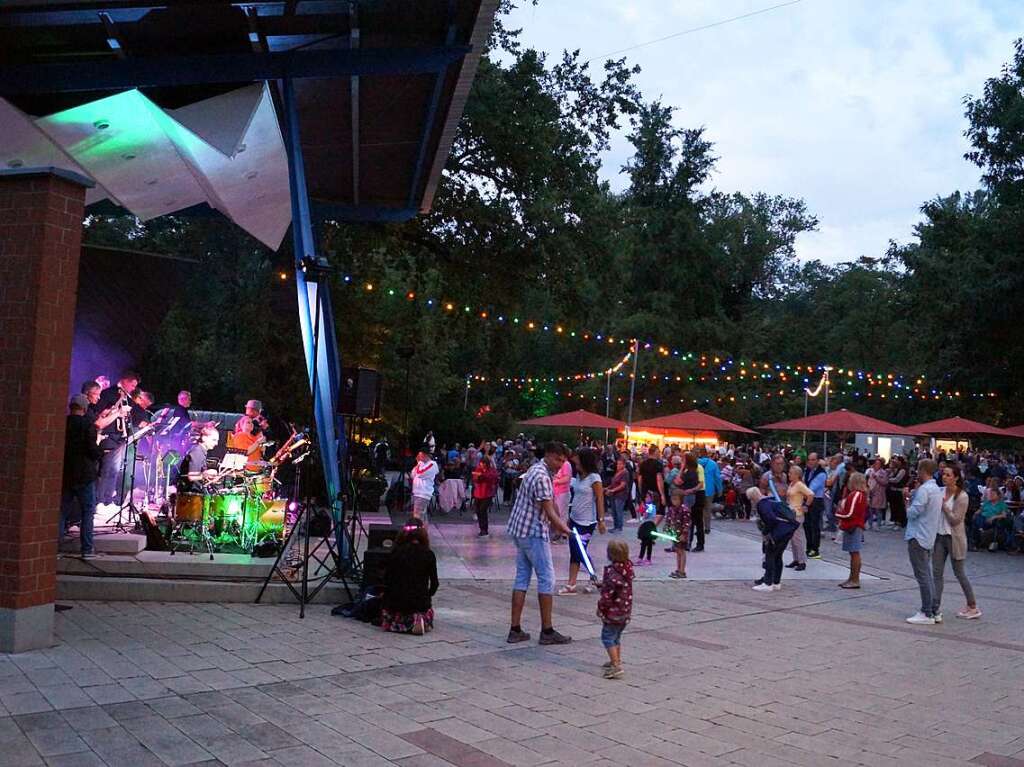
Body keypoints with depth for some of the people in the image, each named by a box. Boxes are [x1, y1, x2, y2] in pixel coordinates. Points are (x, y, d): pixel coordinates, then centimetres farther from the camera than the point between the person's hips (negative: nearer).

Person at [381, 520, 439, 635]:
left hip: (396, 602, -1)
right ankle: (420, 620, -3)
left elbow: (387, 579, 1)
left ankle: (400, 622, -4)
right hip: (420, 603, 1)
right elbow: (434, 583, 0)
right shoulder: (428, 555, -4)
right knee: (429, 613, 31)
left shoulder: (396, 553, -4)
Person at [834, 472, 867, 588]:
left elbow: (849, 513, -19)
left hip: (853, 527, -10)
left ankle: (855, 580, -1)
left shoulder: (856, 495, -18)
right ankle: (852, 578, 20)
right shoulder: (854, 494, 13)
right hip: (854, 526, 10)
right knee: (853, 553, 14)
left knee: (854, 553, -5)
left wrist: (838, 513, -3)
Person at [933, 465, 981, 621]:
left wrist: (943, 504, -20)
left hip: (954, 537, -5)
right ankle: (936, 610, 1)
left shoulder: (962, 497, -12)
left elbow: (955, 520, -15)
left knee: (959, 573, 7)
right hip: (939, 536, 5)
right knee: (937, 573, 1)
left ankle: (973, 607, 25)